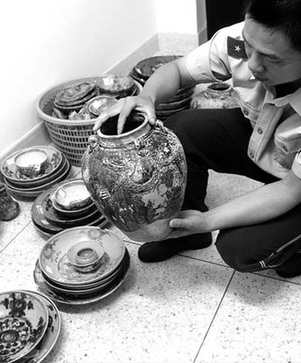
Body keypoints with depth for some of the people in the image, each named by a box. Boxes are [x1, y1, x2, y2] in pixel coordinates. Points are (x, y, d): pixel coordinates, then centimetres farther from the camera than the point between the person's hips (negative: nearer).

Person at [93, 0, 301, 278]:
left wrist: (208, 221, -30)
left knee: (241, 249, -24)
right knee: (180, 130, -21)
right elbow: (176, 70, -10)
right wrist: (146, 97, -34)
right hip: (254, 134, 4)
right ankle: (186, 225, 4)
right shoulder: (241, 40, -27)